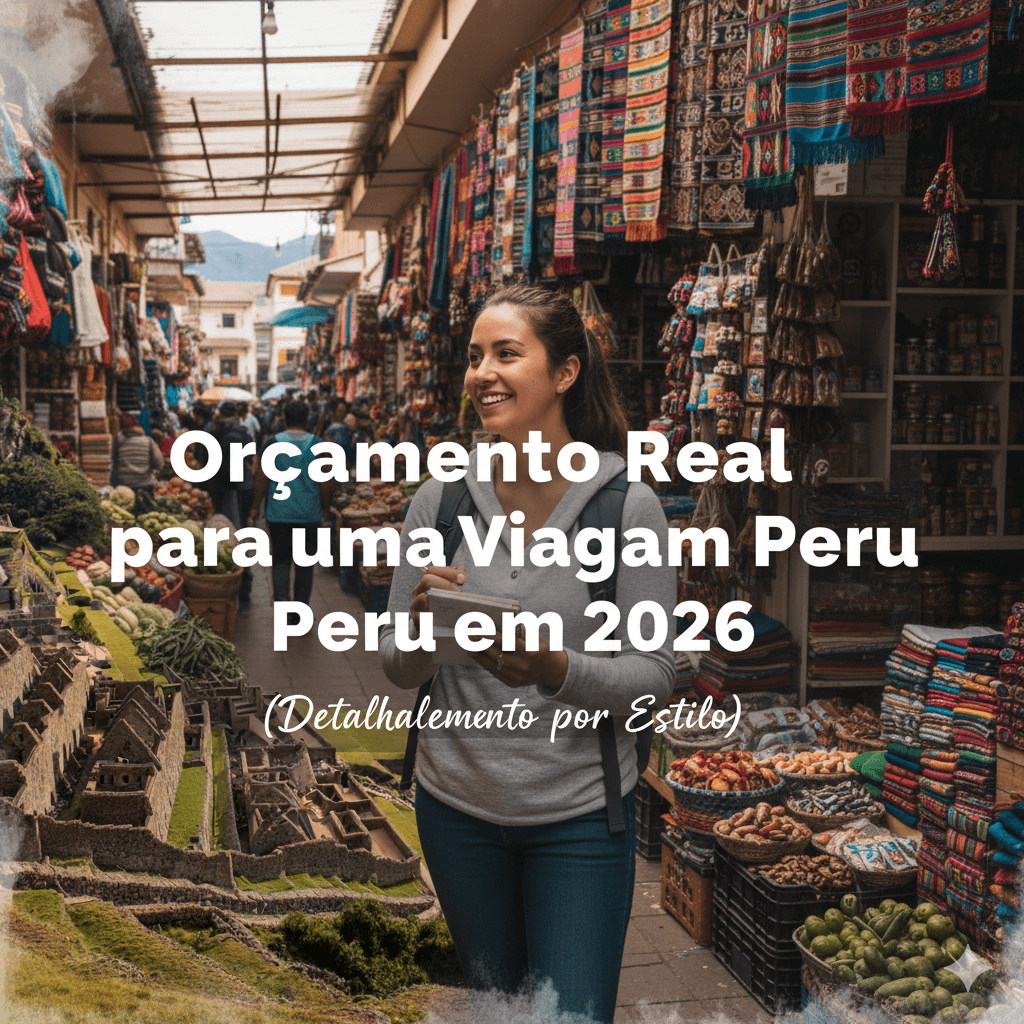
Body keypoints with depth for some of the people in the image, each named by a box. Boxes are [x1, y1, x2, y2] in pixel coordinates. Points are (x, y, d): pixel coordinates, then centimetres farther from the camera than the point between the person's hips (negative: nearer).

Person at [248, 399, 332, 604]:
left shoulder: (272, 443, -4)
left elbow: (262, 479, -3)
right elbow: (325, 483, -2)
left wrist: (255, 508, 7)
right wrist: (325, 509, 12)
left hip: (279, 515, -1)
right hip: (310, 515, 1)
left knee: (281, 561, 7)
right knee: (305, 564, 11)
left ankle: (281, 598, -14)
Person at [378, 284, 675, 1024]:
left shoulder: (628, 506, -13)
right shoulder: (441, 499, -5)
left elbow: (654, 676, -13)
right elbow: (397, 668, 0)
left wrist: (554, 669, -31)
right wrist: (423, 626, -22)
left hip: (581, 814, -3)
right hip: (457, 806, 3)